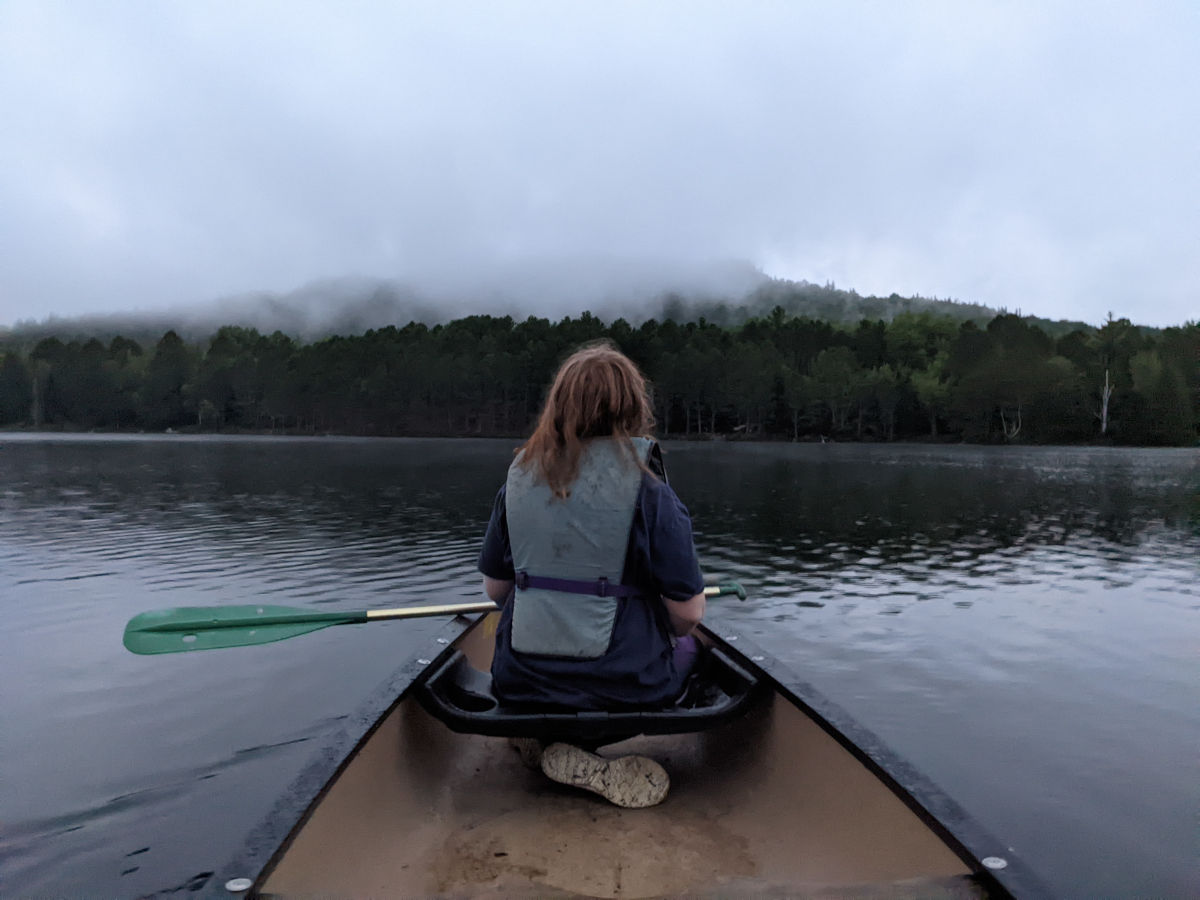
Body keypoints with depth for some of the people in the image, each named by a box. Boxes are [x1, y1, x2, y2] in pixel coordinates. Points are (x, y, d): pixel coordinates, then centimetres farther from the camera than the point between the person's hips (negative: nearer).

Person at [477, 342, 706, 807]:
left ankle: (541, 741, 11)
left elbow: (494, 588, 5)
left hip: (521, 685, 4)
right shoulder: (648, 489, -15)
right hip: (625, 689, -4)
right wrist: (676, 633, 11)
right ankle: (593, 763, 8)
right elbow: (688, 613, -13)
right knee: (688, 646, 28)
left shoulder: (518, 479, -3)